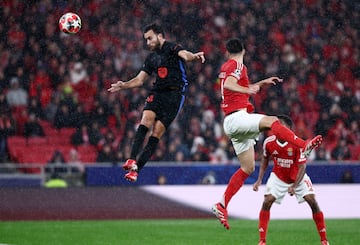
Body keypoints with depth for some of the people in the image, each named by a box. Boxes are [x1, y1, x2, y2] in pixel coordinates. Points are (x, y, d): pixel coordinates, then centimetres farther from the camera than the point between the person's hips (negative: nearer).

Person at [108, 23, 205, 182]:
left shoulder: (172, 48, -2)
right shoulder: (151, 58, 19)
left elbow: (184, 55, -23)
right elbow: (139, 80, 22)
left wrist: (193, 56, -47)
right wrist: (123, 86, 5)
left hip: (175, 94, -5)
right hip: (157, 92, 5)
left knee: (156, 133, -8)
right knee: (146, 120, -20)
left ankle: (136, 169, -7)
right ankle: (132, 160, -29)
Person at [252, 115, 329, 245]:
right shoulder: (269, 142, -16)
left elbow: (302, 167, -23)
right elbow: (265, 159, 4)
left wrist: (294, 186, -33)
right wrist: (259, 180, -1)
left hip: (298, 177, -2)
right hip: (278, 176, 2)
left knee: (313, 202, -12)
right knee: (266, 203, -15)